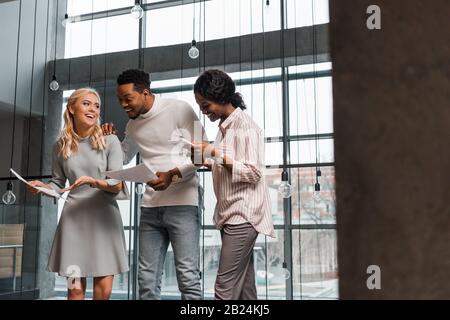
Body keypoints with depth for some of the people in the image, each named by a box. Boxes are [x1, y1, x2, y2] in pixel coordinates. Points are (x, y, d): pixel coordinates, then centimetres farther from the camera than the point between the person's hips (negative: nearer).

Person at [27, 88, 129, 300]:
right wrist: (42, 187, -5)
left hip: (104, 218, -1)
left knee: (104, 289, -2)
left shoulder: (110, 141, -1)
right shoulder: (61, 146, 7)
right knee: (75, 289, 0)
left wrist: (92, 181, -22)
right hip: (74, 219, 1)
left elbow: (117, 185, -5)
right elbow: (58, 184, 15)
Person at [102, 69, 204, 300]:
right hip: (150, 207, 6)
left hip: (182, 203, -6)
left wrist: (172, 174, -21)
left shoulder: (179, 109, -4)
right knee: (146, 278, 6)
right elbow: (123, 158, 32)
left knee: (187, 277, -7)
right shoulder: (133, 125, 15)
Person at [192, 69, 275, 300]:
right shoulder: (224, 127, 16)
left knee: (225, 287, -11)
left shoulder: (245, 126, -11)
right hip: (230, 215, 9)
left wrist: (218, 155, -19)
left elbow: (253, 172, -16)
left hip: (242, 216, -9)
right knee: (243, 285, 9)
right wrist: (206, 160, 8)